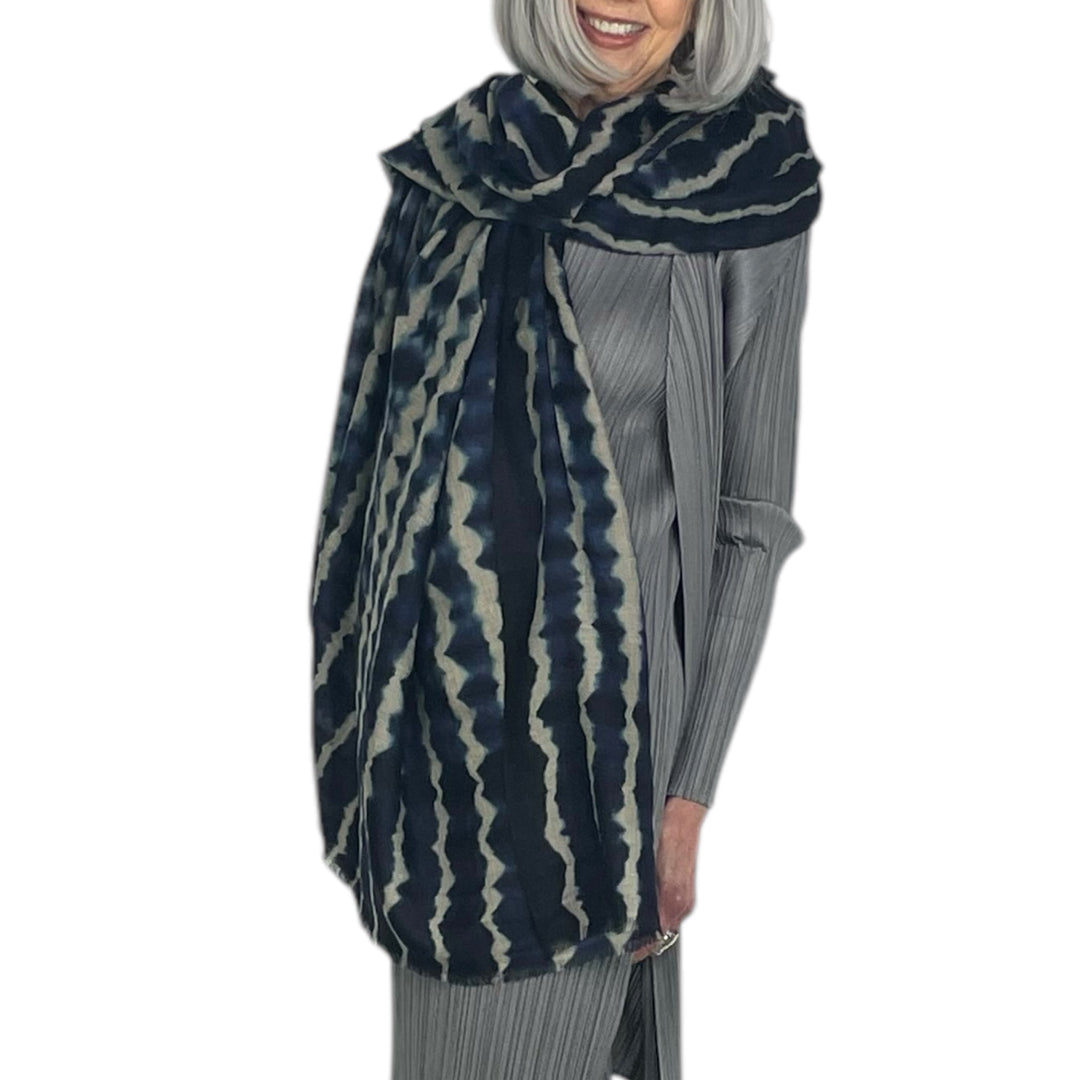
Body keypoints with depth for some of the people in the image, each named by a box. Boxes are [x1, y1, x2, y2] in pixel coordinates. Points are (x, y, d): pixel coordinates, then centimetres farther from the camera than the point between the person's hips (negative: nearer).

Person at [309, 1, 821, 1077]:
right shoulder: (453, 164, 2)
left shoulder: (745, 199, -9)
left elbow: (750, 519, -7)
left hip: (599, 703, -4)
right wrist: (364, 697, 10)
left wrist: (689, 798, -8)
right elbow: (389, 440, 8)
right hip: (438, 690, 4)